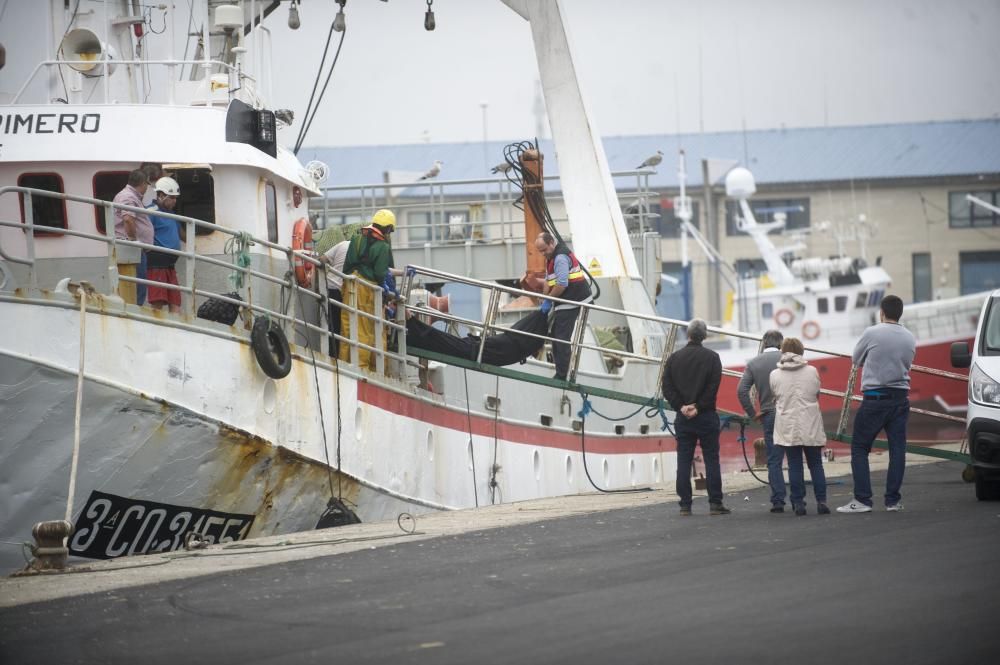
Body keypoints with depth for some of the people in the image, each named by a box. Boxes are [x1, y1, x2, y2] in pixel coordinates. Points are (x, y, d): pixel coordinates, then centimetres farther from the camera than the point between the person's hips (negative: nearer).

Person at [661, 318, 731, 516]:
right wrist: (698, 407, -8)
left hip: (683, 417, 2)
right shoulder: (711, 357, -1)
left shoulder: (674, 358, 6)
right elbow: (713, 387, -10)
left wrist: (681, 406, -5)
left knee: (684, 461, 4)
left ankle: (685, 504, 1)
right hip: (706, 417, -2)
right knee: (711, 459, 1)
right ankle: (715, 503, -2)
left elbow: (667, 387, 0)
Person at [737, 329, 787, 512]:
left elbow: (741, 390, -5)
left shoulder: (753, 364, 3)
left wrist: (753, 413, 2)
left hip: (768, 416, 1)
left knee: (774, 461, 5)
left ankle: (778, 501, 0)